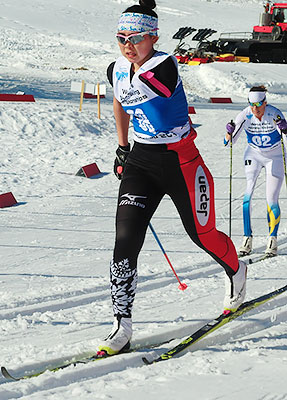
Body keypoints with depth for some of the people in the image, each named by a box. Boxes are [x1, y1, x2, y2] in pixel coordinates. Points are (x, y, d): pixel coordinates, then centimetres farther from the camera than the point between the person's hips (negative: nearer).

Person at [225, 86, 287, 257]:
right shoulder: (246, 115, -17)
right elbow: (231, 140, -12)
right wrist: (230, 131, -32)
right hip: (254, 155, 2)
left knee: (272, 201, -9)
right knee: (247, 195, -15)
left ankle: (273, 238, 8)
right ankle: (247, 238, -9)